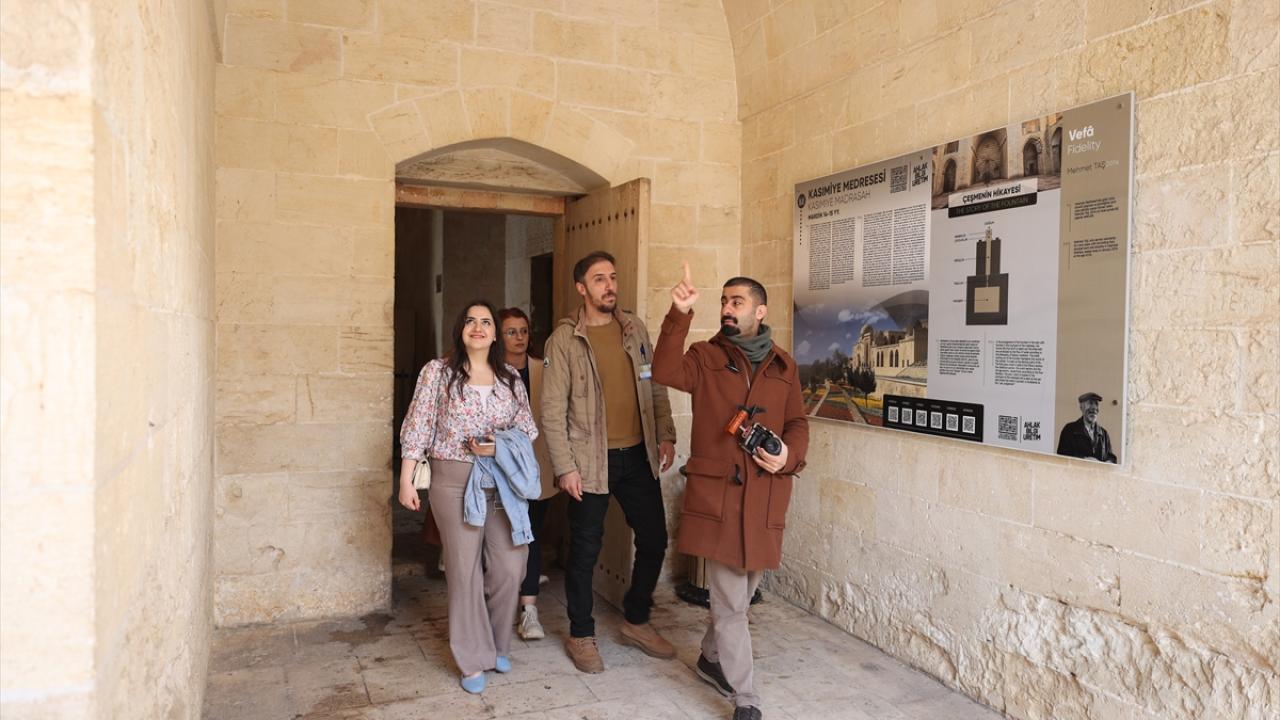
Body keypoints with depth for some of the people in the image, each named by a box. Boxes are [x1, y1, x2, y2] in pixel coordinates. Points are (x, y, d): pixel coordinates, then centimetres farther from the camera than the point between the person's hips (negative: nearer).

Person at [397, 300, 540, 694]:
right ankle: (473, 660, 19)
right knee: (464, 570, 3)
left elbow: (528, 426, 10)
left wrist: (500, 446, -9)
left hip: (503, 482, 3)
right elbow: (418, 427, -3)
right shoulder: (438, 371, -2)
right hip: (454, 481, -3)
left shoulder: (510, 377, 8)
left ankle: (497, 645, 28)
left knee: (510, 567, 3)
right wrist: (406, 480, -6)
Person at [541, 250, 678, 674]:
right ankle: (581, 636, 26)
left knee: (654, 540, 11)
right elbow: (553, 409, -9)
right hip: (591, 461, -5)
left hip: (638, 456, 5)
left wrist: (665, 435, 1)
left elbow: (655, 386, 11)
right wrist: (565, 468, -13)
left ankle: (636, 622, 32)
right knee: (585, 551, 7)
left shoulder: (634, 329, 7)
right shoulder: (565, 339, -8)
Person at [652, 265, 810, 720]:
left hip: (765, 497, 4)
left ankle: (712, 659, 43)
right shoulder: (705, 357, 2)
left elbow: (798, 423, 13)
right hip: (717, 493, -4)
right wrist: (679, 315, -27)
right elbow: (665, 372, -17)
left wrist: (788, 455, -8)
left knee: (738, 595, 19)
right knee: (731, 603, 0)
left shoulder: (783, 366, 11)